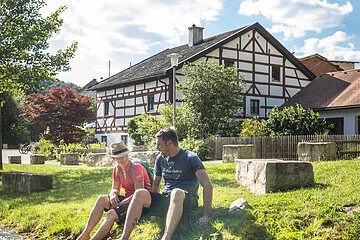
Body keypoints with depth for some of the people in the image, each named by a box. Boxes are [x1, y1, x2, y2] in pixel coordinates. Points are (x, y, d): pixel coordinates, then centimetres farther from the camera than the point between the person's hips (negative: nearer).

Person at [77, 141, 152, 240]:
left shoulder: (136, 167, -18)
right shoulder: (117, 169, 6)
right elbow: (115, 189, 9)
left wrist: (119, 204, -21)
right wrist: (113, 194, -17)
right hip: (128, 199, 7)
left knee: (112, 213, -28)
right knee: (102, 199, -14)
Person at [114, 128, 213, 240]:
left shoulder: (190, 158, -6)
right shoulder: (160, 159, 12)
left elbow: (208, 185, -13)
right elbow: (156, 184, 23)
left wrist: (206, 215, -20)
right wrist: (152, 204, 8)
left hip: (186, 199, -5)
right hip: (166, 198, 5)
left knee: (176, 192, -39)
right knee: (140, 193, -21)